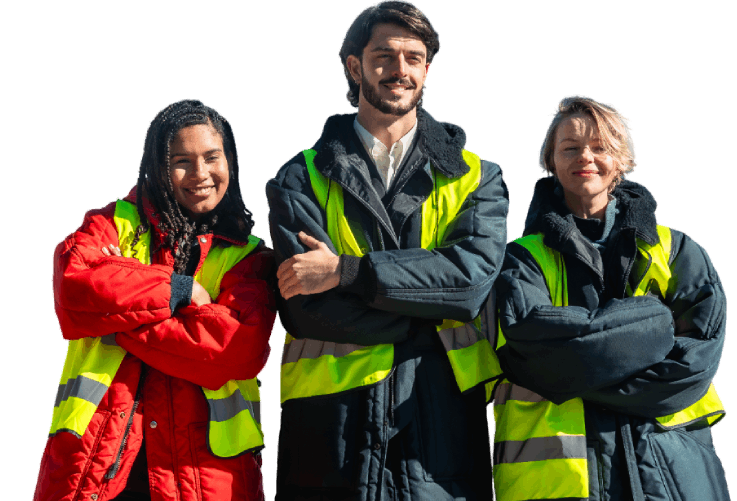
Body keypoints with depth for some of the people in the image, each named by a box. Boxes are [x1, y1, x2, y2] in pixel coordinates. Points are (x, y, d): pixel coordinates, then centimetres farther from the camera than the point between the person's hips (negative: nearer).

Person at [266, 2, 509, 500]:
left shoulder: (478, 178, 10)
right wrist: (434, 309, -8)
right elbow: (311, 307, -7)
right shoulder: (301, 178, 6)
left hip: (443, 425, 1)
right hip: (334, 428, -1)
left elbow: (474, 273, -9)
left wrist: (346, 271, -13)